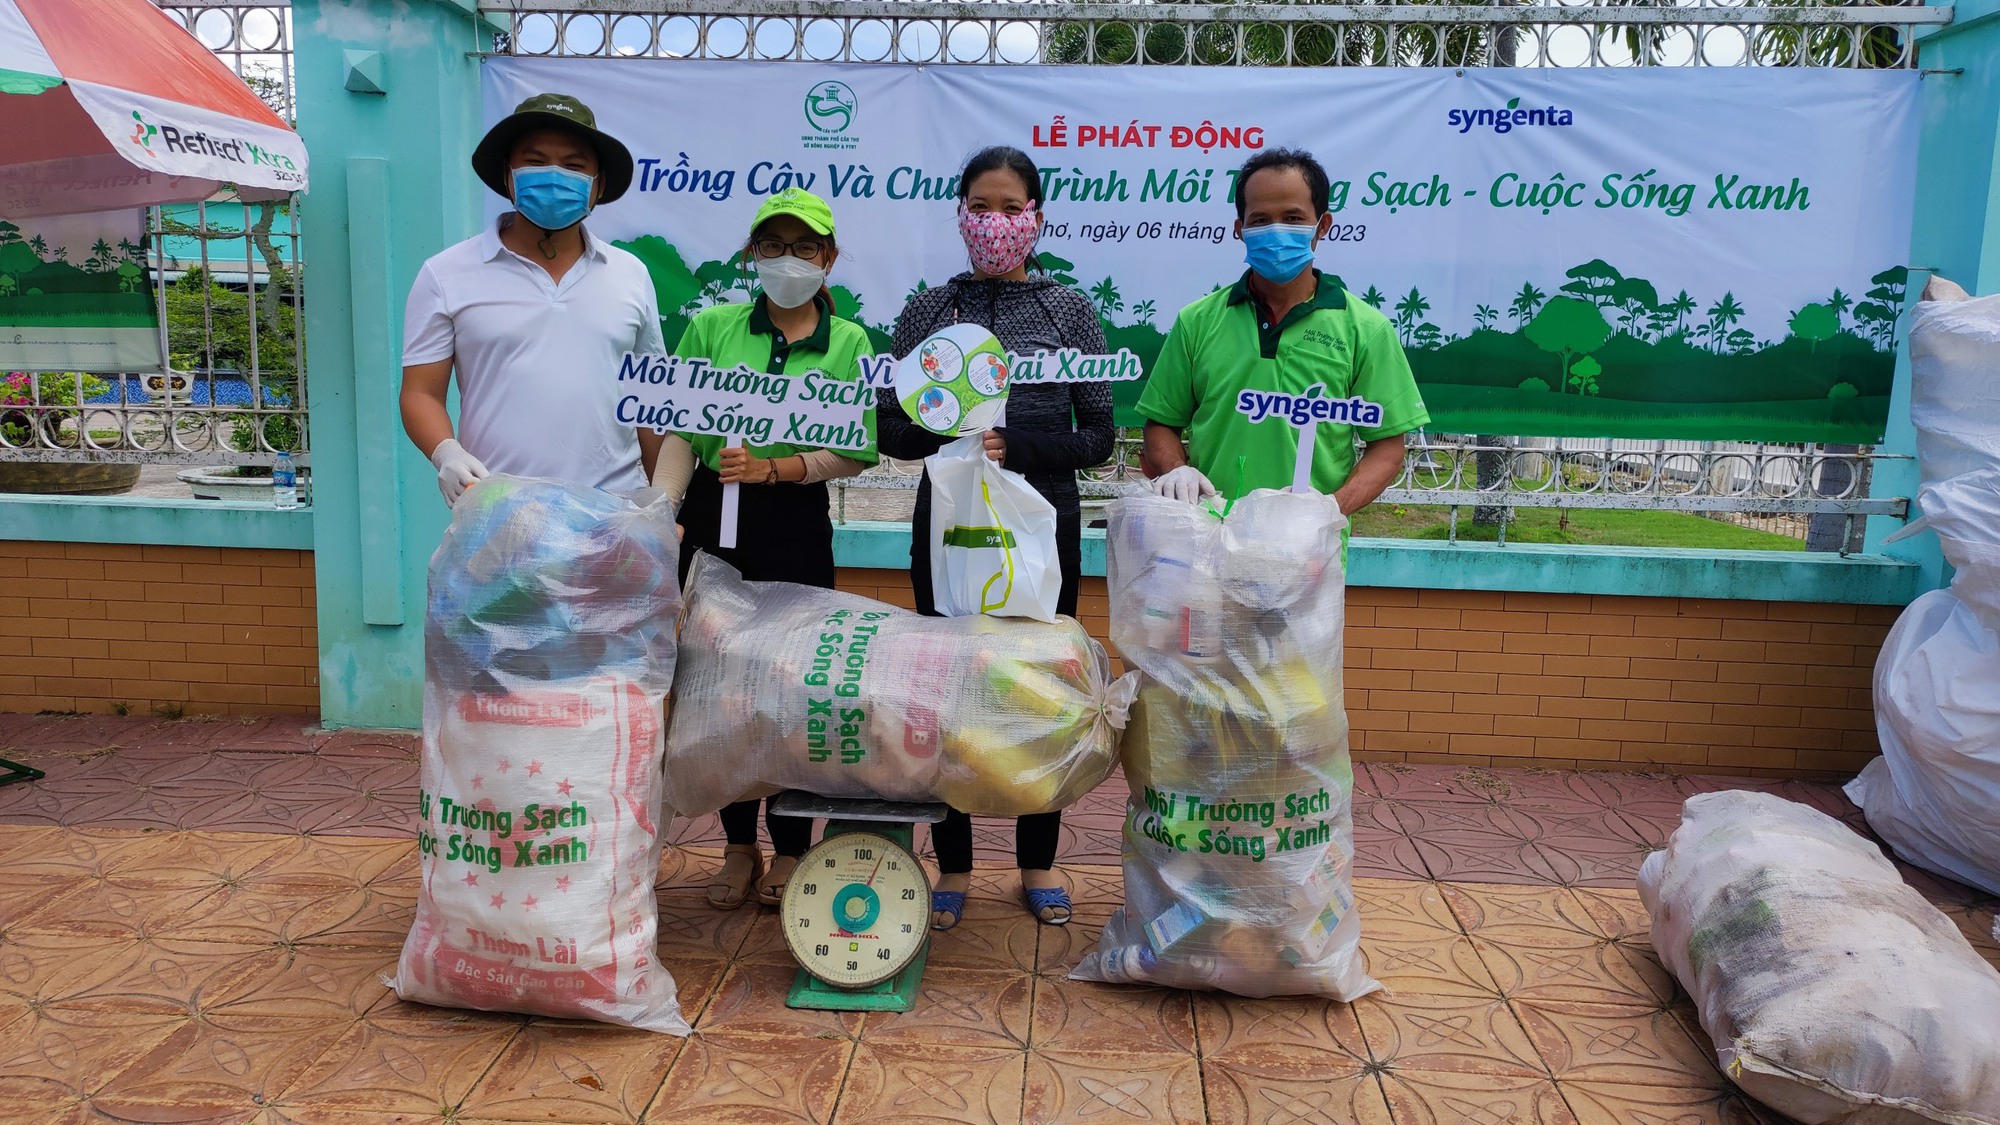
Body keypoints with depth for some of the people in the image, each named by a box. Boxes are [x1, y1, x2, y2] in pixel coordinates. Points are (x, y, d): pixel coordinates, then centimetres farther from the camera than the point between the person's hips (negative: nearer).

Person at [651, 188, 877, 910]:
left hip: (796, 525, -1)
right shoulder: (711, 327, 6)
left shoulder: (848, 343, 4)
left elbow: (854, 454, -2)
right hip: (712, 518, 1)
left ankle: (790, 850, 19)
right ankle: (739, 848, 22)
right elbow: (680, 432, 2)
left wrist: (775, 469, -15)